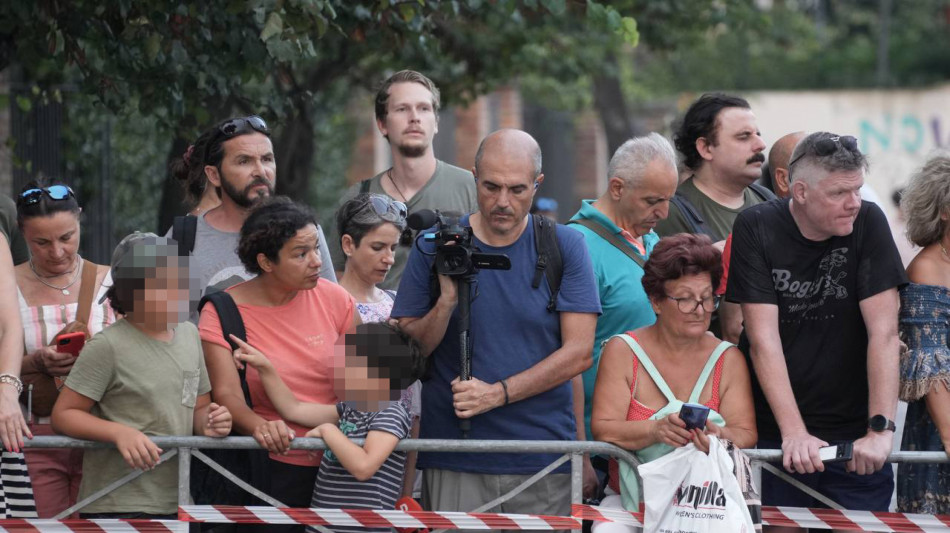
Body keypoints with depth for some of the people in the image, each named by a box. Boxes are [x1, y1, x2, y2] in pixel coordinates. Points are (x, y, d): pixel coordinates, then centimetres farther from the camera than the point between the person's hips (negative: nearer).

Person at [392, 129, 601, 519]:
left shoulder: (564, 246, 3)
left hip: (544, 462, 0)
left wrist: (498, 393, -10)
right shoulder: (435, 248, 5)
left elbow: (578, 353, -1)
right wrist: (446, 301, -14)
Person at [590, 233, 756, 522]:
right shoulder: (622, 351, 5)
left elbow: (747, 433, -2)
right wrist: (655, 431, -25)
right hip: (633, 503, -2)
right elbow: (602, 429, -6)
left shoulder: (729, 360, 9)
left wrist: (724, 437, -27)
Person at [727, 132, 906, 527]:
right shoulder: (756, 229, -7)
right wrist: (794, 433, -19)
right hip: (775, 435, 0)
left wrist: (880, 430, -19)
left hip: (854, 435, 0)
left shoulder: (868, 223, -6)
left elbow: (883, 333, -11)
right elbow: (764, 339, -12)